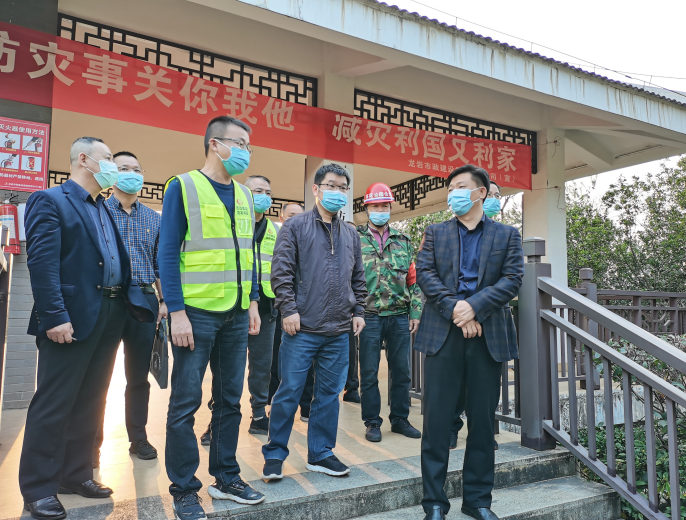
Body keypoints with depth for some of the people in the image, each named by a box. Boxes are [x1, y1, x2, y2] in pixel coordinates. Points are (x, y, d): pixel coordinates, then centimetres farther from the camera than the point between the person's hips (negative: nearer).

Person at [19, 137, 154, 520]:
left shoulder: (105, 210, 19)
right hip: (73, 318, -7)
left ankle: (76, 474, 28)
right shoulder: (50, 201, -4)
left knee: (90, 403, 14)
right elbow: (42, 262, -14)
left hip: (110, 317, 8)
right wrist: (55, 316, -21)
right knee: (54, 404, 2)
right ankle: (39, 489, 16)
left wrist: (137, 302, 6)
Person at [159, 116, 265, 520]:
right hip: (197, 312, -5)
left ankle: (226, 478, 27)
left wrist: (253, 302, 11)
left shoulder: (244, 195, 12)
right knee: (186, 402, 3)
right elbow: (168, 252, -8)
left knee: (230, 399, 13)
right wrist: (177, 312, -14)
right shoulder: (184, 187, -4)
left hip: (236, 314, 6)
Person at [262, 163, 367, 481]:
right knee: (289, 392, 2)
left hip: (339, 333, 5)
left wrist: (358, 311, 12)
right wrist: (289, 309, -13)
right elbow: (282, 272, -6)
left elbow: (357, 278, 20)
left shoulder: (351, 234, 15)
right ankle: (275, 455, 18)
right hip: (302, 329, -5)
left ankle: (320, 454, 26)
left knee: (329, 394, 12)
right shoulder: (295, 227, 0)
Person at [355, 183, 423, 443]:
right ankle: (372, 422, 19)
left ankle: (400, 419, 26)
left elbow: (413, 278, 11)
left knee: (401, 370, 10)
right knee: (369, 372, 5)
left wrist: (416, 312, 4)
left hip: (399, 316, 3)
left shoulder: (403, 241, 12)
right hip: (369, 315, -3)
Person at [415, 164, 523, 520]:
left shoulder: (507, 235, 10)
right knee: (437, 417, 1)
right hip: (443, 332, 0)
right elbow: (424, 273, -1)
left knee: (483, 419, 9)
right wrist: (454, 309, -13)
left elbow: (512, 279, -2)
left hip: (488, 334, 1)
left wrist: (474, 306, -15)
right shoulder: (435, 233, 12)